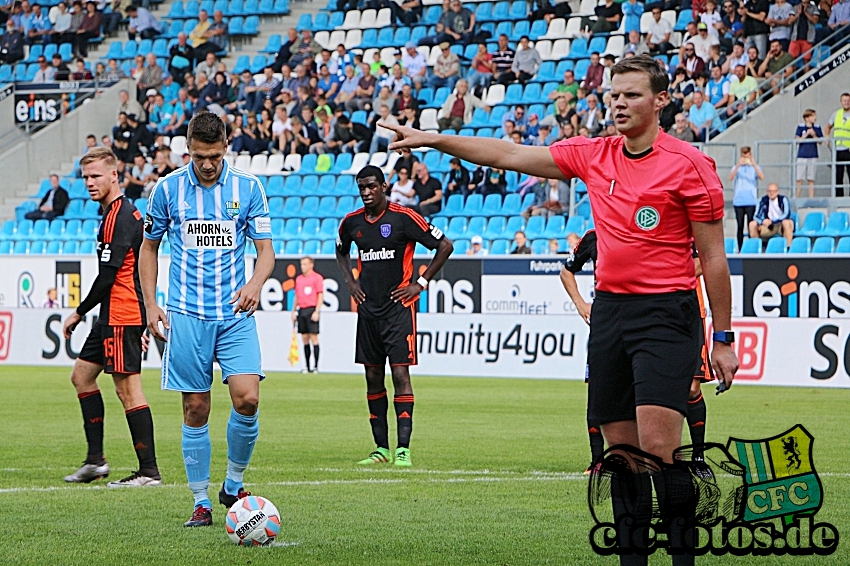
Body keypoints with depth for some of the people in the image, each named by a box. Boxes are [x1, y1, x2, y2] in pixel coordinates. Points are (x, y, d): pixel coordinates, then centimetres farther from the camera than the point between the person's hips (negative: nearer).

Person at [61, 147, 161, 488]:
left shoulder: (119, 216, -15)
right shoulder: (126, 212, 18)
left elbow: (108, 274, -19)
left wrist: (80, 313, -9)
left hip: (120, 315, -11)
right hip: (115, 316, 11)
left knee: (128, 388, -10)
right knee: (81, 374, 16)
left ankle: (149, 470, -9)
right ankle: (95, 460, 17)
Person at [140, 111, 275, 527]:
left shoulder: (248, 188, 2)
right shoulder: (167, 189, 2)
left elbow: (265, 249, 3)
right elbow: (149, 247, 13)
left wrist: (256, 284, -18)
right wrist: (150, 304, 4)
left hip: (235, 313, 0)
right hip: (186, 316, 0)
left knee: (247, 399, -14)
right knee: (195, 409, 0)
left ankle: (233, 485, 7)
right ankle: (201, 503, 10)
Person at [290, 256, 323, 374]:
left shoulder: (317, 278, -3)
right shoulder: (298, 279, 16)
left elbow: (321, 296, -7)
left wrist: (316, 311, -14)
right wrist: (293, 311, 15)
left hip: (312, 310, -6)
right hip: (301, 310, 6)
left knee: (313, 338, -8)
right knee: (305, 339, 6)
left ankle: (316, 366, -6)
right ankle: (307, 366, 8)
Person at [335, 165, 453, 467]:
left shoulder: (404, 218, -10)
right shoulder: (351, 222, 6)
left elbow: (445, 245, -4)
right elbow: (341, 251, 29)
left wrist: (421, 283, -6)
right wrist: (350, 281, 13)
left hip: (399, 306, -5)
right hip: (367, 307, 5)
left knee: (400, 374, -11)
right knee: (372, 377, 6)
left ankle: (403, 449, -13)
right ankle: (381, 448, 11)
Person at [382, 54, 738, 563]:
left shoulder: (689, 165, -5)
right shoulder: (593, 155, 10)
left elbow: (713, 258, -4)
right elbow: (509, 156, 16)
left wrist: (723, 339, -5)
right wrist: (433, 140, 12)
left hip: (666, 314, -6)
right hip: (608, 308, 6)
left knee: (657, 446, -18)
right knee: (620, 449, 6)